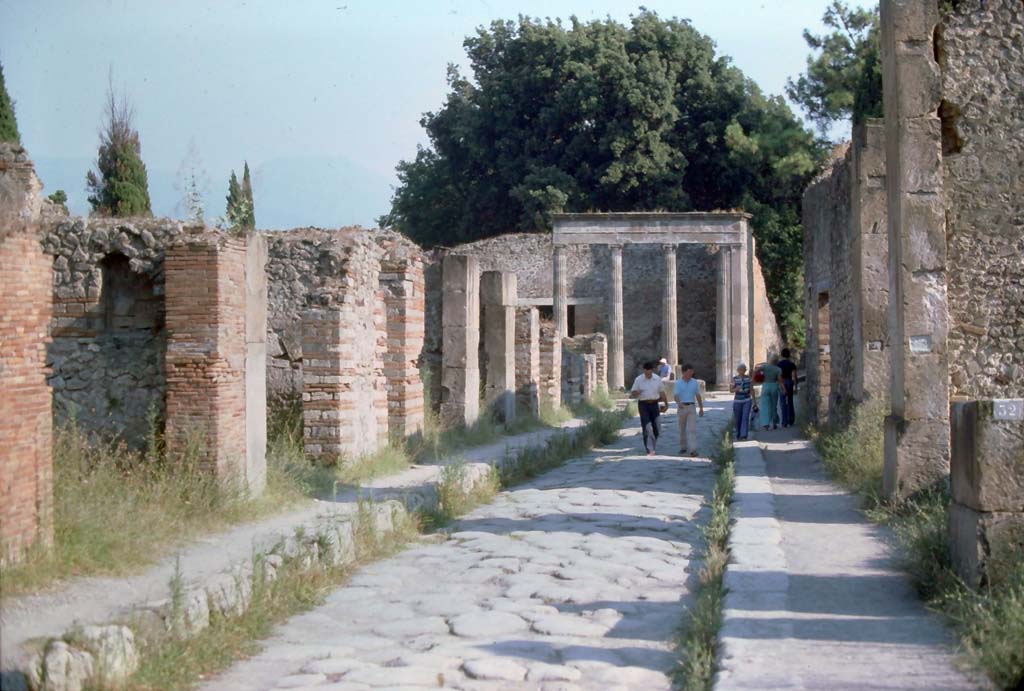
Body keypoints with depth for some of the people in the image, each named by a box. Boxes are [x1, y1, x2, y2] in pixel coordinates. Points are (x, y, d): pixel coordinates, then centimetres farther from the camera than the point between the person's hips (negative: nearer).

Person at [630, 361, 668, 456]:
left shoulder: (657, 379, 5)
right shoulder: (638, 380, -3)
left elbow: (661, 392, 16)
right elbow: (632, 394, -1)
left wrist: (666, 403, 20)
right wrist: (636, 393, -24)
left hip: (654, 404, 3)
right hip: (643, 404, -3)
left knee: (656, 428, 7)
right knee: (647, 428, -11)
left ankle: (653, 447, 28)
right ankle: (650, 450, -13)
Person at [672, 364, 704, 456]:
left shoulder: (695, 382, 8)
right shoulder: (678, 383, -2)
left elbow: (698, 396, 15)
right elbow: (675, 395, -14)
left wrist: (701, 408, 15)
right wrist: (679, 403, -34)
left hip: (691, 407, 1)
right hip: (682, 407, -1)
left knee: (692, 429, -10)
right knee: (682, 429, 9)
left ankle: (692, 449, -17)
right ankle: (683, 447, 24)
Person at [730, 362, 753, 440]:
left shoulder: (748, 378, 2)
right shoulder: (734, 379, -2)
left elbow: (752, 389, 7)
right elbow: (731, 390, -1)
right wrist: (736, 389, -22)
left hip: (747, 400, 0)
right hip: (737, 401, 0)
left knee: (745, 418, -13)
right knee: (737, 419, 6)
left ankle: (744, 435, -19)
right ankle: (738, 435, 23)